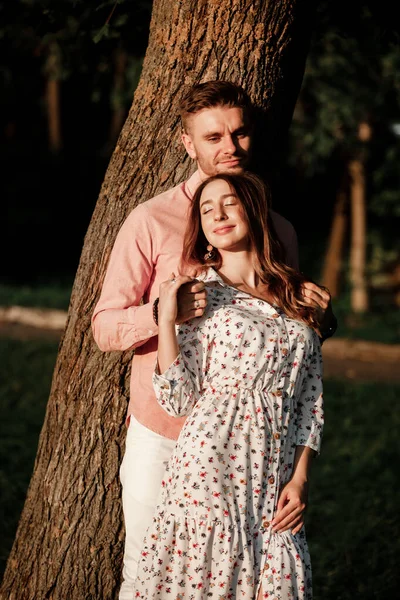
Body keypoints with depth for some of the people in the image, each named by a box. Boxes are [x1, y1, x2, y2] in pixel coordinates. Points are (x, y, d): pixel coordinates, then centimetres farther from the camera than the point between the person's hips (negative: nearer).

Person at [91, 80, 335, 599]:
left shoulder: (278, 230, 7)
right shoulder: (152, 220, -5)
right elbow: (105, 329, -6)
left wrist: (319, 318, -7)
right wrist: (162, 313, -26)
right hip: (162, 435, -2)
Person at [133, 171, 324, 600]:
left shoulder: (295, 299, 12)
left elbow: (311, 401, 12)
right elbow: (177, 401, -5)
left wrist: (299, 479, 2)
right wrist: (166, 319, -12)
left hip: (276, 472, 3)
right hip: (211, 465, -3)